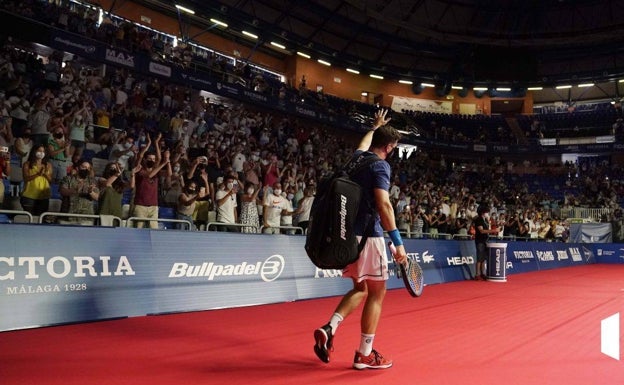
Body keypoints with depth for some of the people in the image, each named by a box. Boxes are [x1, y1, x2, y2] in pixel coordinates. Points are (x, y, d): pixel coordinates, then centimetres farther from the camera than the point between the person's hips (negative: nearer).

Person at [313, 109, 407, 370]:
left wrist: (376, 127, 55)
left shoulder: (358, 158, 12)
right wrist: (398, 241, -22)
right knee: (376, 293, 4)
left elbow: (364, 143, 38)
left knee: (360, 289, 20)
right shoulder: (380, 165, -10)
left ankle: (329, 328, 3)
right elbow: (383, 204, -22)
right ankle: (365, 355, 9)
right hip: (367, 235, -8)